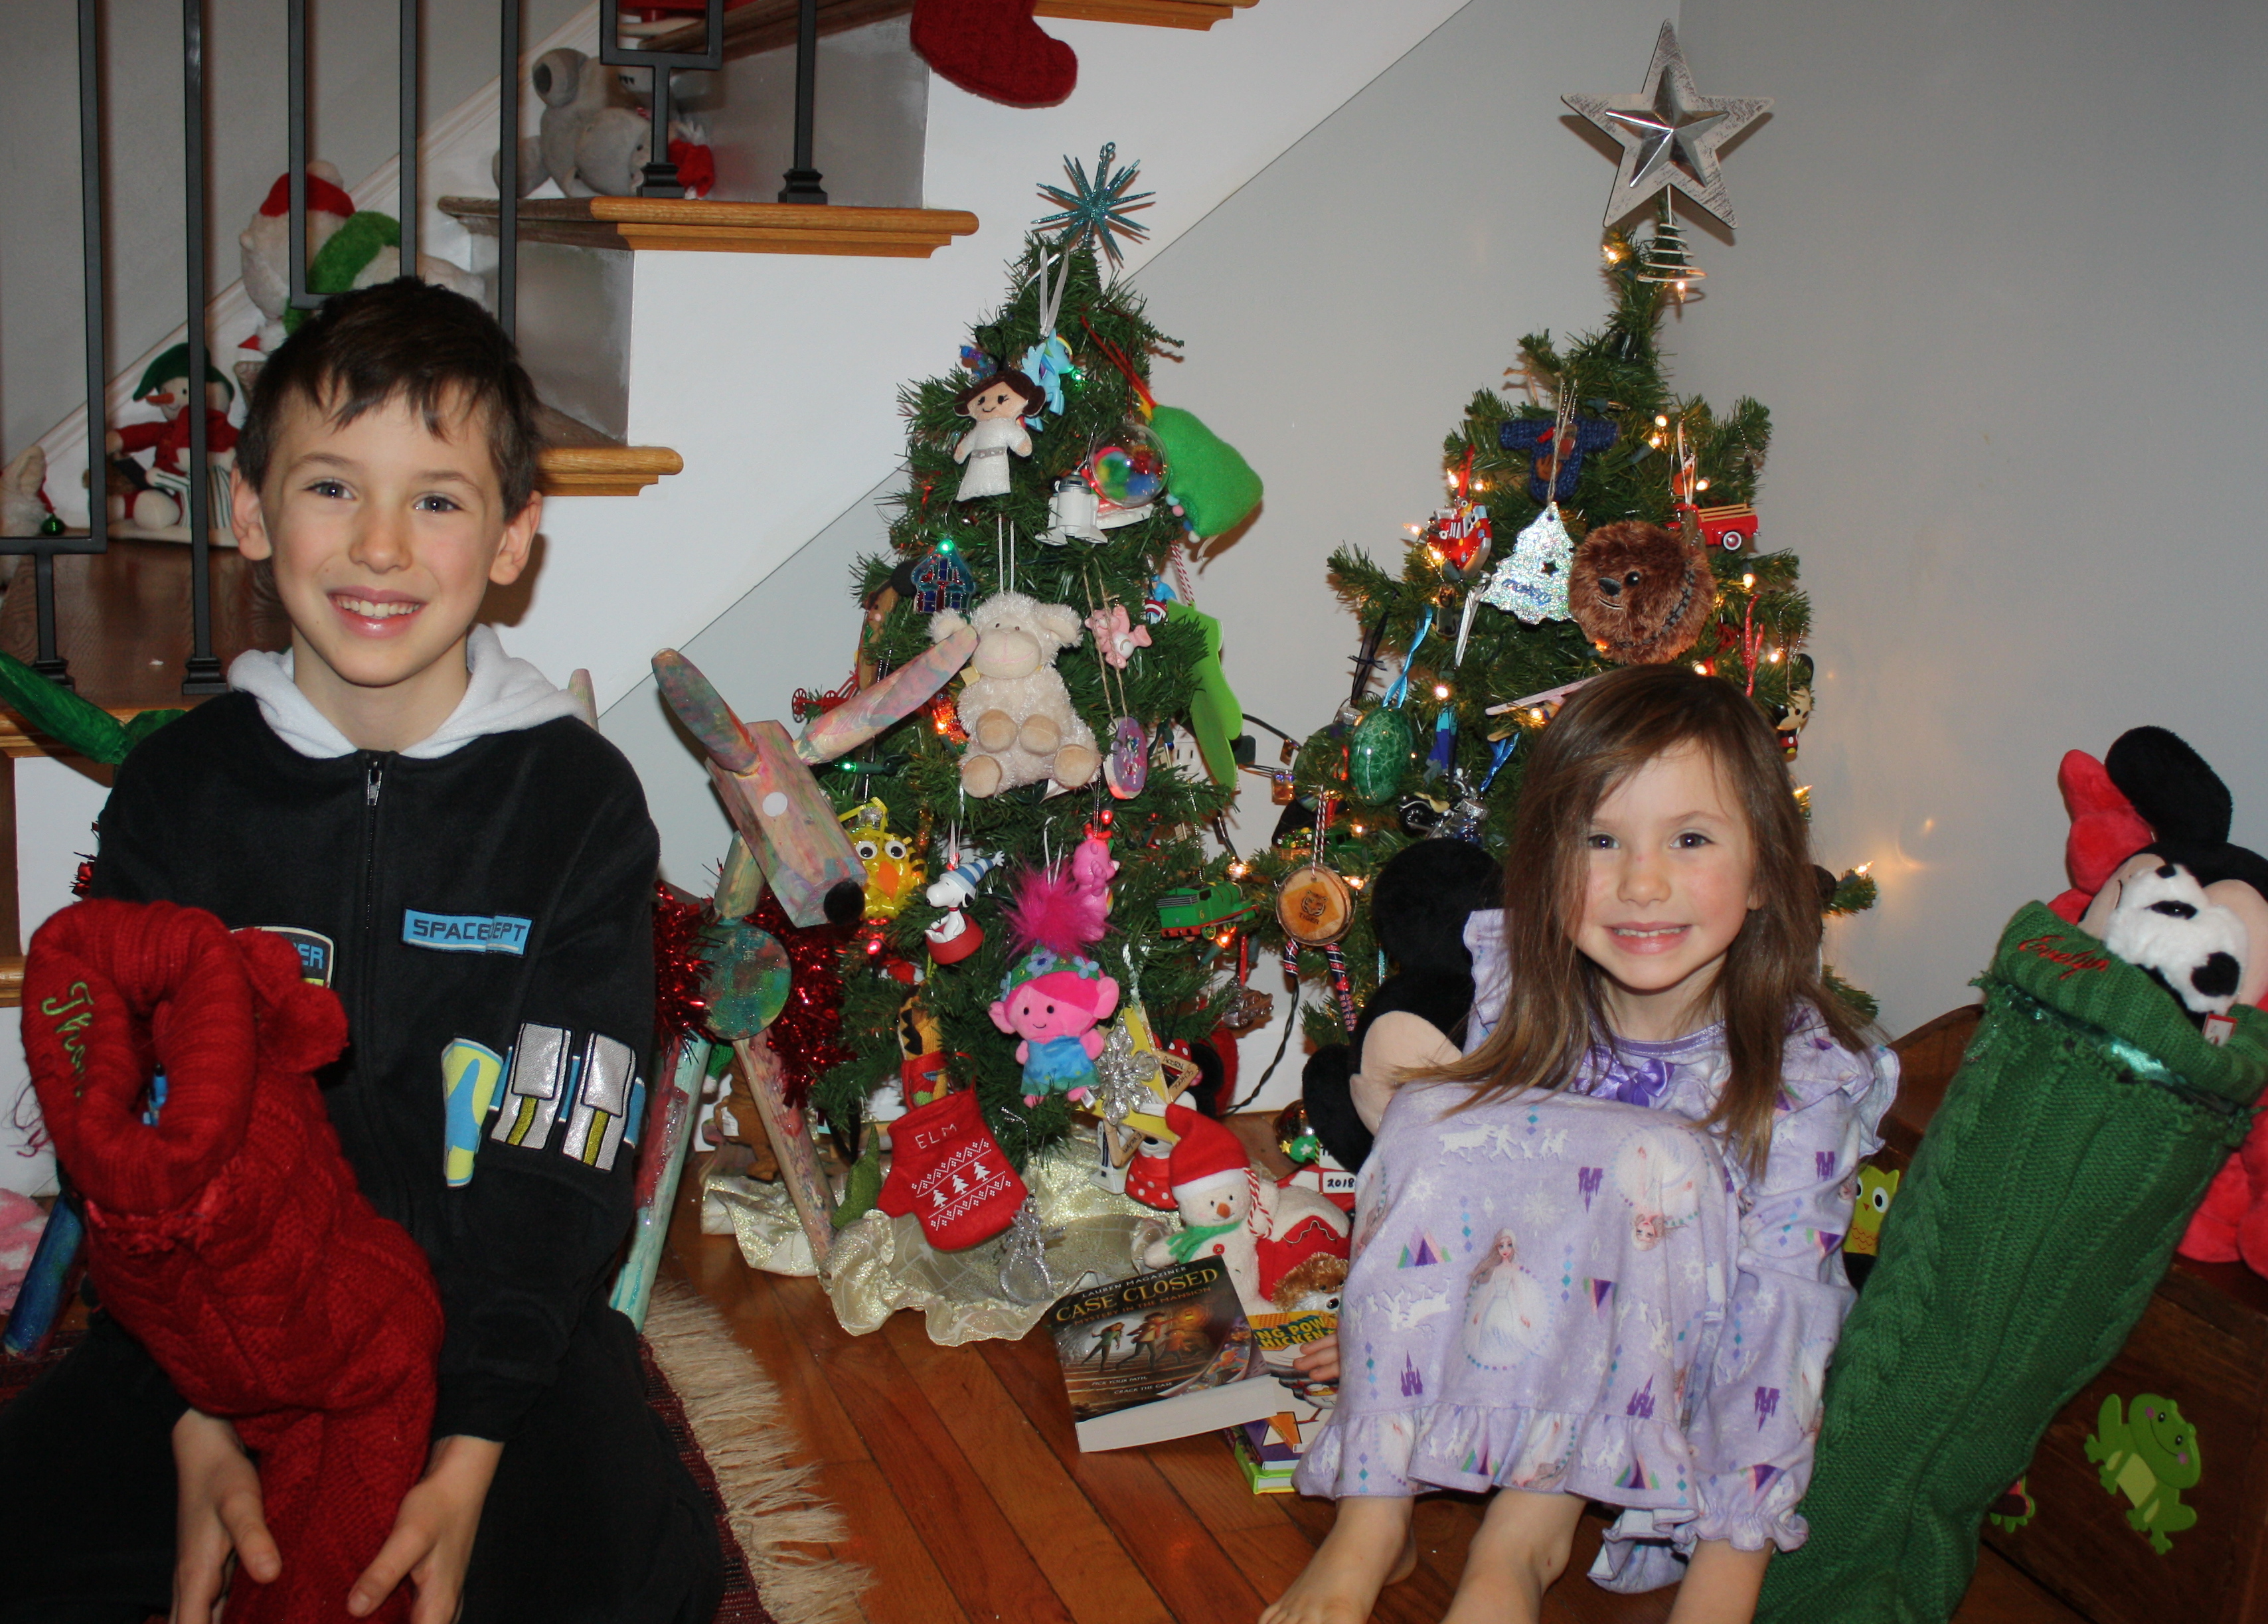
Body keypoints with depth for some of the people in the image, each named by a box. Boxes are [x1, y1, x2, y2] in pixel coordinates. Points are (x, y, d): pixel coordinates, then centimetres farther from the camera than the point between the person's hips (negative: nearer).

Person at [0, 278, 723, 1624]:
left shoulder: (580, 800, -7)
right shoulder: (177, 790, -1)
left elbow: (561, 1166, -9)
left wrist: (470, 1452, -19)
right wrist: (199, 1424, -15)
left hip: (494, 1318, -2)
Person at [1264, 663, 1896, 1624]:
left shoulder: (1807, 1077, -21)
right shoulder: (1512, 984, -12)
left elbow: (1779, 1331, -23)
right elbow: (1446, 1169, 5)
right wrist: (1395, 1329, 7)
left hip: (1673, 1385, -3)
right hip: (1509, 1339, 3)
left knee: (1655, 1159, -33)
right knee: (1427, 1121, -25)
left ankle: (1520, 1544, -23)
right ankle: (1371, 1524, -22)